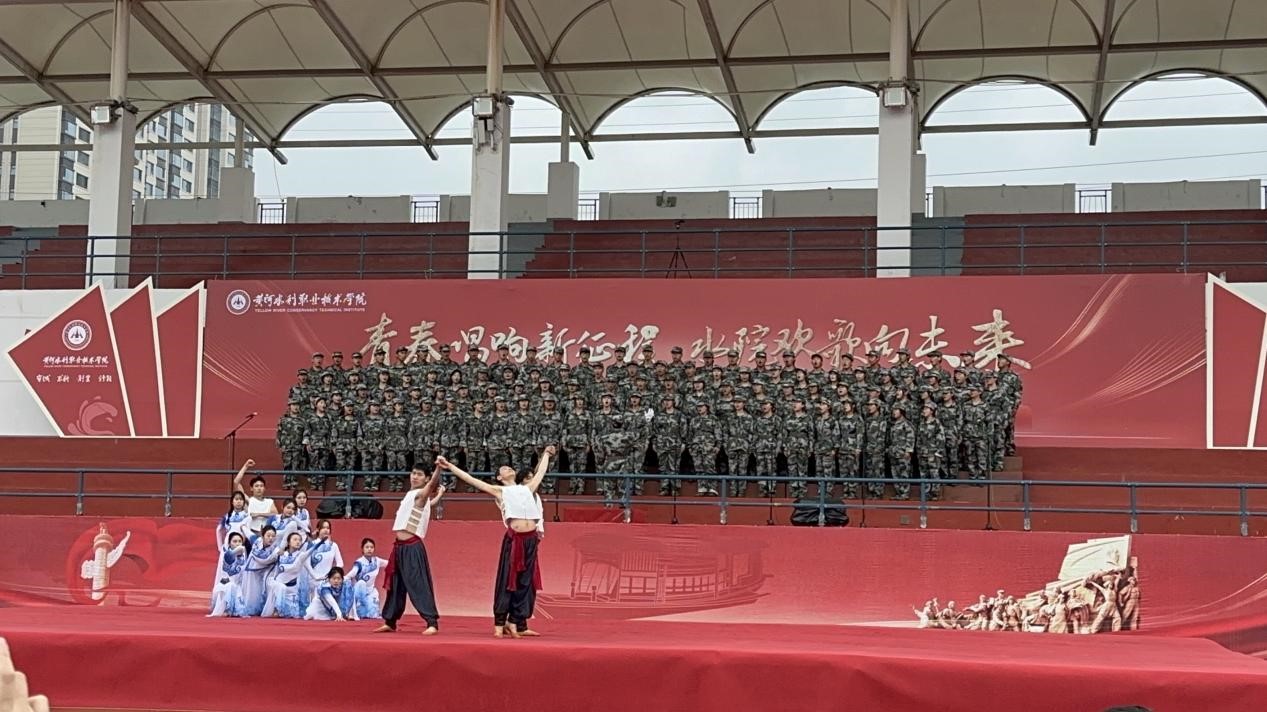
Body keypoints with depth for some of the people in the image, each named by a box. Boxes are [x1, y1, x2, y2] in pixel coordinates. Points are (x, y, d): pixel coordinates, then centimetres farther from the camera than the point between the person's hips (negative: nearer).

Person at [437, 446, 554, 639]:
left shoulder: (527, 489, 22)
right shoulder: (499, 491, 12)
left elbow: (541, 472, 38)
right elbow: (470, 479, 10)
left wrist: (546, 454, 51)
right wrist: (450, 466, 7)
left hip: (531, 539, 4)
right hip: (514, 538, -4)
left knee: (525, 583, 4)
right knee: (506, 581, -4)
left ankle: (515, 623, 9)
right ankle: (499, 625, -1)